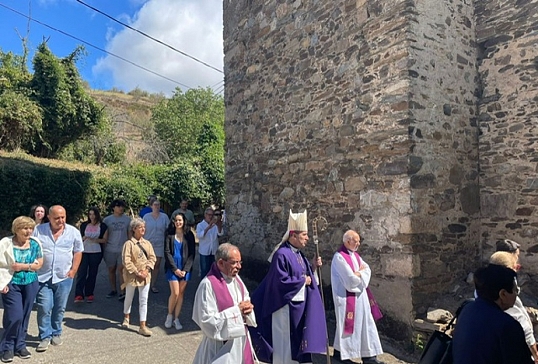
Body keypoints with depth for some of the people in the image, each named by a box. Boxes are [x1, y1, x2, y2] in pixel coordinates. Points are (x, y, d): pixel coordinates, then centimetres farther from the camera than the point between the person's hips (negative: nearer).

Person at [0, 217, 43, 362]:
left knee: (25, 315, 9)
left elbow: (39, 264, 1)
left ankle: (20, 345, 23)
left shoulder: (35, 243, -1)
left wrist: (24, 266, -14)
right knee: (15, 316, -7)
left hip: (31, 284, 3)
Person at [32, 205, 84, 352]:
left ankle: (56, 333, 27)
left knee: (59, 308, 11)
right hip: (43, 277, -1)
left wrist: (73, 270, 0)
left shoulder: (73, 232, -1)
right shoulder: (38, 230, -3)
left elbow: (78, 251, 6)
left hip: (64, 277, 1)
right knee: (44, 308, -1)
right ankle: (45, 337, 12)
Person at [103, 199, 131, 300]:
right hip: (110, 249, 1)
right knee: (111, 270, 11)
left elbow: (129, 234, 8)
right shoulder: (107, 220, 2)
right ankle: (113, 290, 25)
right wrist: (103, 249, 4)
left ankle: (122, 292, -4)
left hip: (123, 249, -1)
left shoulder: (127, 219, 3)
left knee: (121, 269, -7)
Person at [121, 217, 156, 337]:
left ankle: (143, 326, 7)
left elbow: (152, 257, 3)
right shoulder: (129, 243, -11)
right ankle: (126, 318, 44)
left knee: (144, 301, 2)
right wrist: (137, 272, -18)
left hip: (145, 276, 3)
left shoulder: (147, 243, 4)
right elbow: (126, 261, -16)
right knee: (129, 298, 19)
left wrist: (147, 269, -12)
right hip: (132, 276, -3)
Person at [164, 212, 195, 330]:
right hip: (172, 268, -1)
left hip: (185, 268, 1)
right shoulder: (170, 235, 0)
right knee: (175, 293, -6)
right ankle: (170, 315, 18)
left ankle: (176, 318, 17)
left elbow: (192, 253, 1)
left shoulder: (189, 235, 2)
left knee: (181, 293, 6)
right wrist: (175, 269, -10)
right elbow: (167, 253, -3)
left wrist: (185, 269, -7)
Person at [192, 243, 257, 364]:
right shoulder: (208, 284, -23)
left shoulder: (236, 278, 1)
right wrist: (236, 310, -23)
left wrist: (247, 308, -10)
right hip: (221, 344, -7)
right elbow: (208, 320, -23)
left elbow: (246, 300, 14)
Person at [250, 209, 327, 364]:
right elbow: (281, 281, -25)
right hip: (286, 307, -8)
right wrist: (302, 280, -15)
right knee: (284, 342, 6)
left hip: (299, 305, 9)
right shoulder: (282, 254, -20)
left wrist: (314, 266, -3)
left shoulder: (299, 254, 7)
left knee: (295, 341, 19)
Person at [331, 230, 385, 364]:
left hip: (360, 296, 8)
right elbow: (351, 279, -22)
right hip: (347, 297, -8)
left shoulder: (355, 255, 10)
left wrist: (357, 274, -16)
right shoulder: (339, 257, -18)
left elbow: (368, 270, 2)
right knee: (347, 325, 4)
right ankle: (340, 353, 21)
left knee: (365, 324, 9)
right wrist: (361, 271, -4)